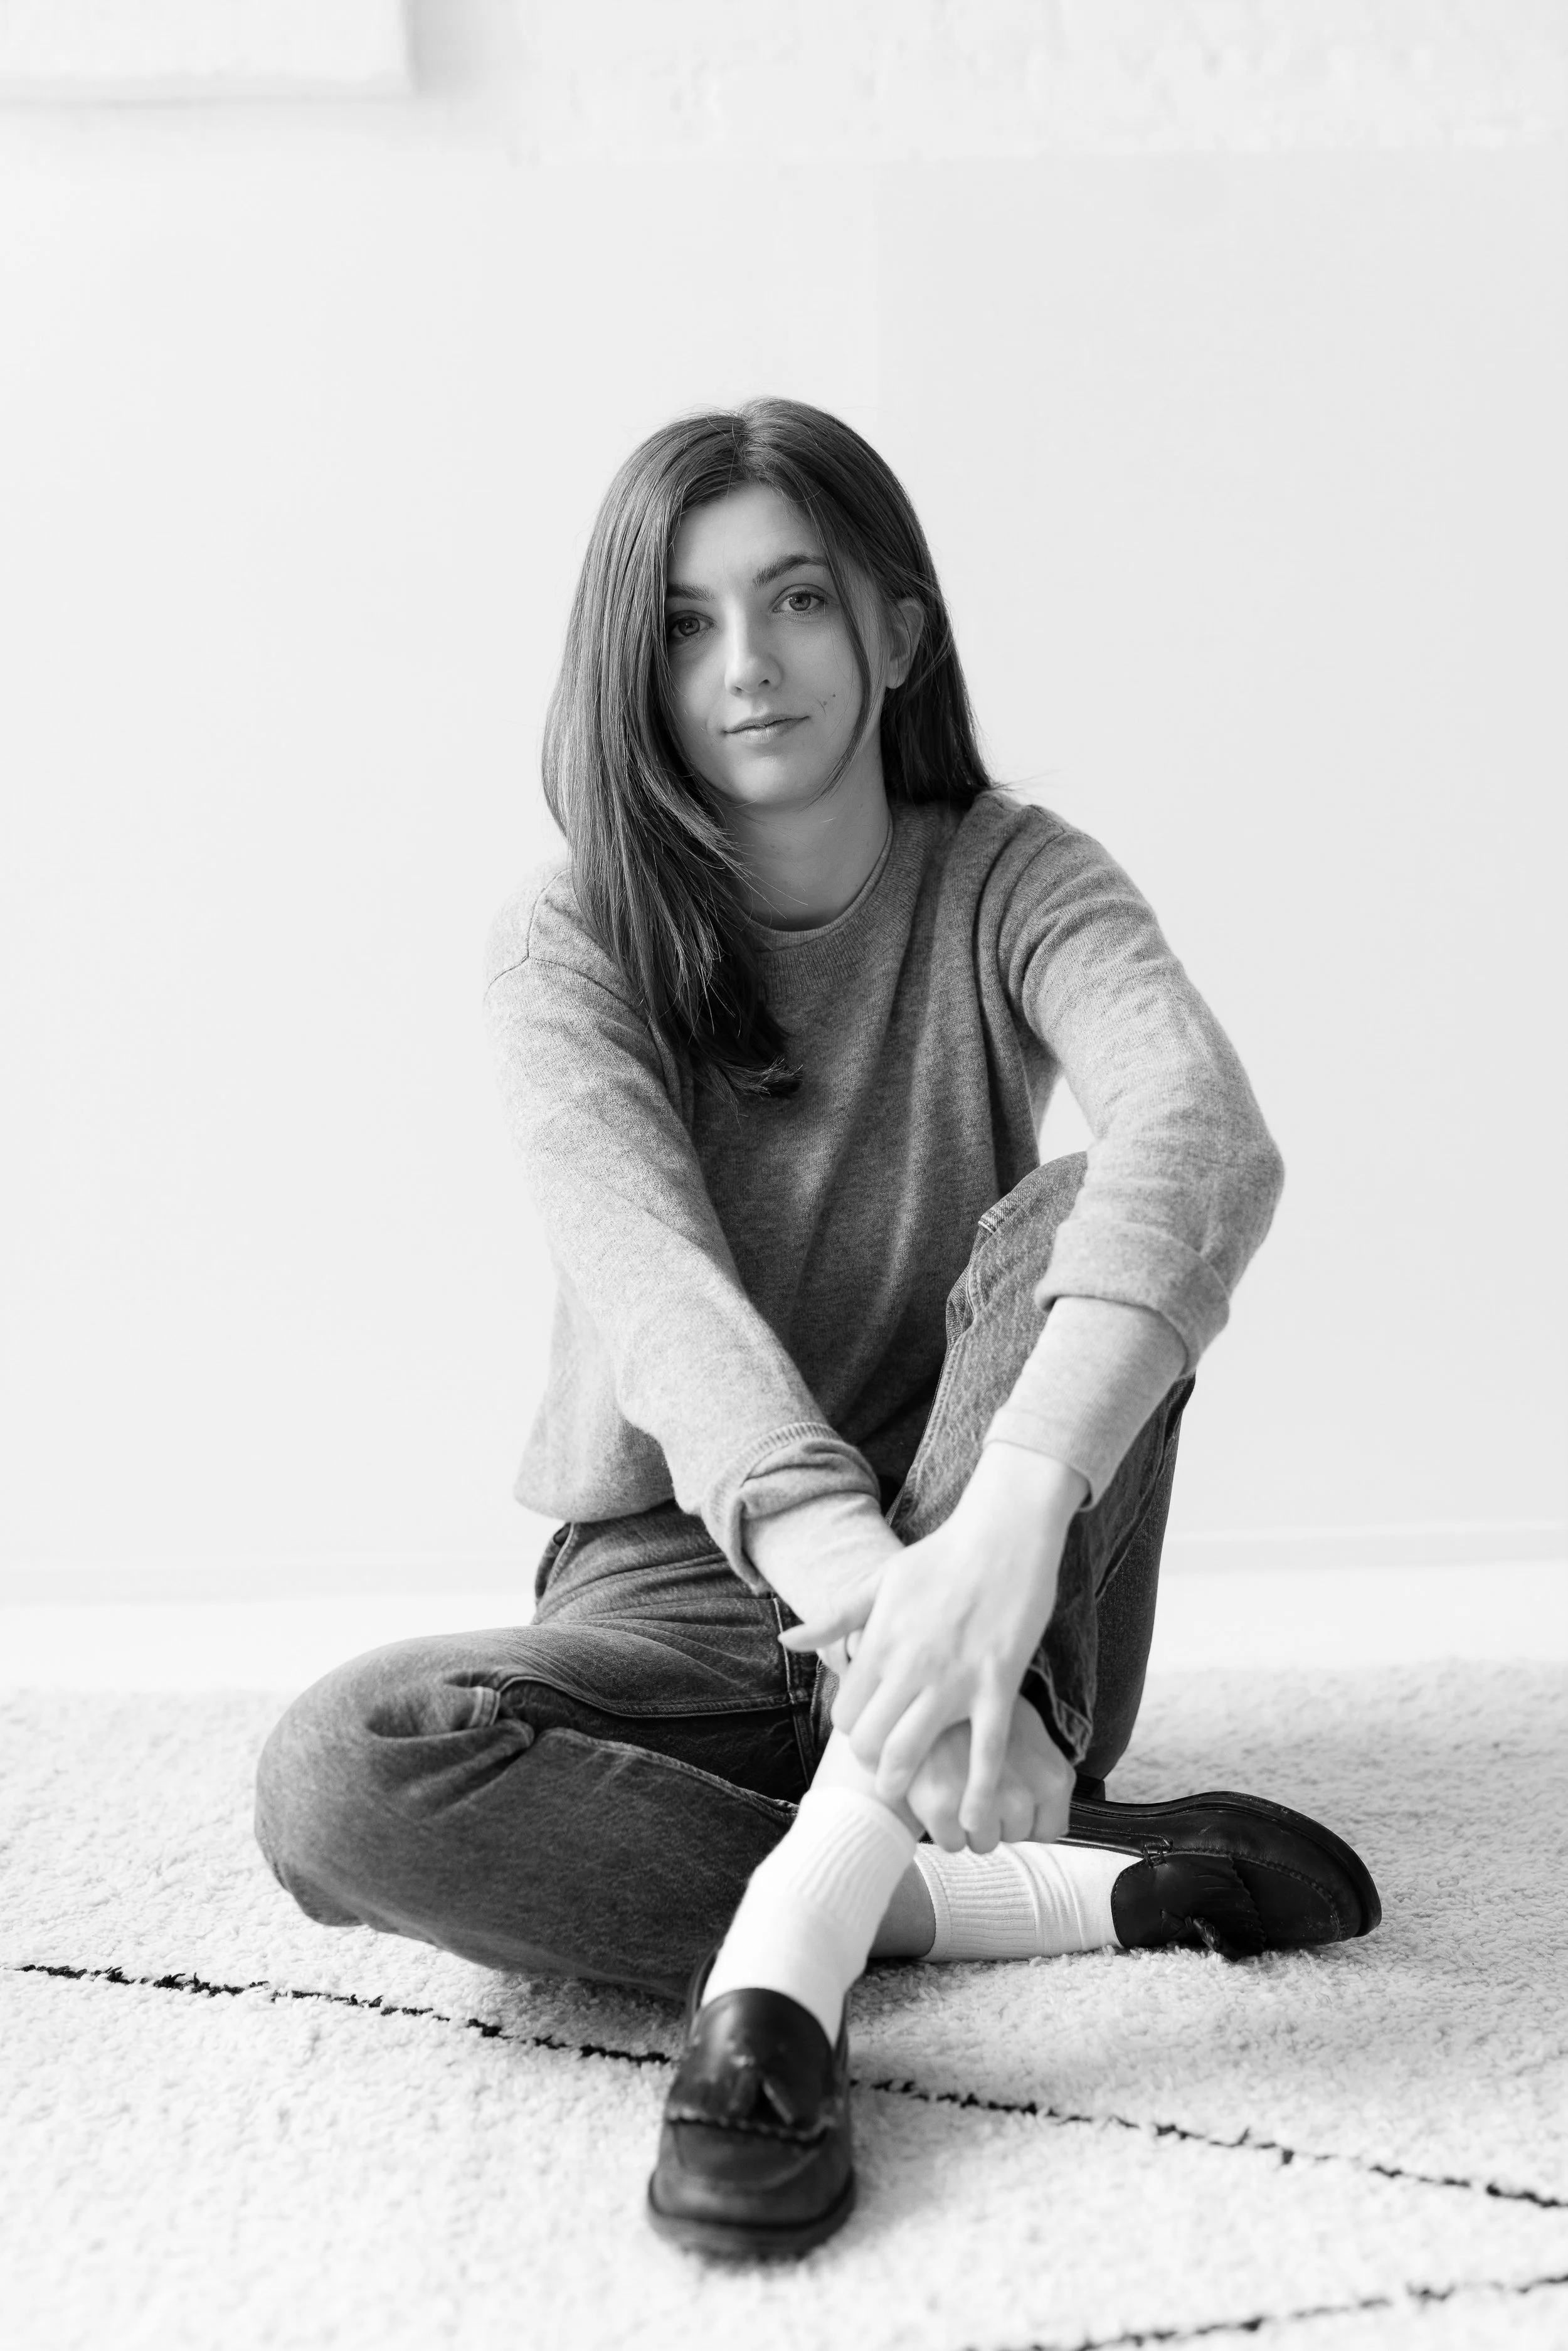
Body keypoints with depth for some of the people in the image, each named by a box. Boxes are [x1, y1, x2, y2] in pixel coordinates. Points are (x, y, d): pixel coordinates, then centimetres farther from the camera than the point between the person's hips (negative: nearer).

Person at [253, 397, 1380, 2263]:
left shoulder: (1011, 885, -7)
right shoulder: (569, 940, -7)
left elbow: (1208, 1135, -29)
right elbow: (651, 1277, -26)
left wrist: (1007, 1514, -48)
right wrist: (862, 1582, -45)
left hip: (1003, 1607, 0)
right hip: (684, 1588, 0)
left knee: (1065, 1228, -27)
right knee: (335, 1777, -28)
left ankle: (794, 1934, -36)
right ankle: (1090, 1890, -26)